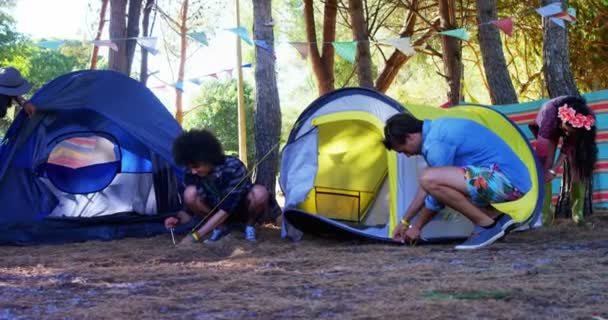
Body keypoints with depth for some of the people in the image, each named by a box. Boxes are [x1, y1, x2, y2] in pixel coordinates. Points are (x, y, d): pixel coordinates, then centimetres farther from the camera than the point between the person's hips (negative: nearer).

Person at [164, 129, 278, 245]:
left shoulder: (233, 167, -32)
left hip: (242, 210, -3)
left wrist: (195, 235, -40)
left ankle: (250, 226, -8)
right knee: (190, 193, -26)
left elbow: (226, 209, -35)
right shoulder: (192, 175, -18)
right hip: (218, 212, 3)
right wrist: (178, 219, -36)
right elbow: (189, 210, -10)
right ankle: (221, 227, -5)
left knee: (259, 192, -37)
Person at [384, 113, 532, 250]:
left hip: (506, 179, -10)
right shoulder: (436, 128, 15)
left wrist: (416, 227, 7)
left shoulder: (437, 142, -16)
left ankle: (486, 225, -10)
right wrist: (404, 221, 27)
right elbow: (427, 187, 24)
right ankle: (497, 217, 12)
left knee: (430, 179, -23)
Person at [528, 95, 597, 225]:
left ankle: (578, 211, -6)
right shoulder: (550, 113, -45)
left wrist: (554, 170, -30)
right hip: (550, 128, -1)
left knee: (576, 167, -15)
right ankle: (545, 212, -15)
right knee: (546, 166, -17)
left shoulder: (587, 119, -38)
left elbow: (568, 147, -26)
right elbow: (541, 153, -40)